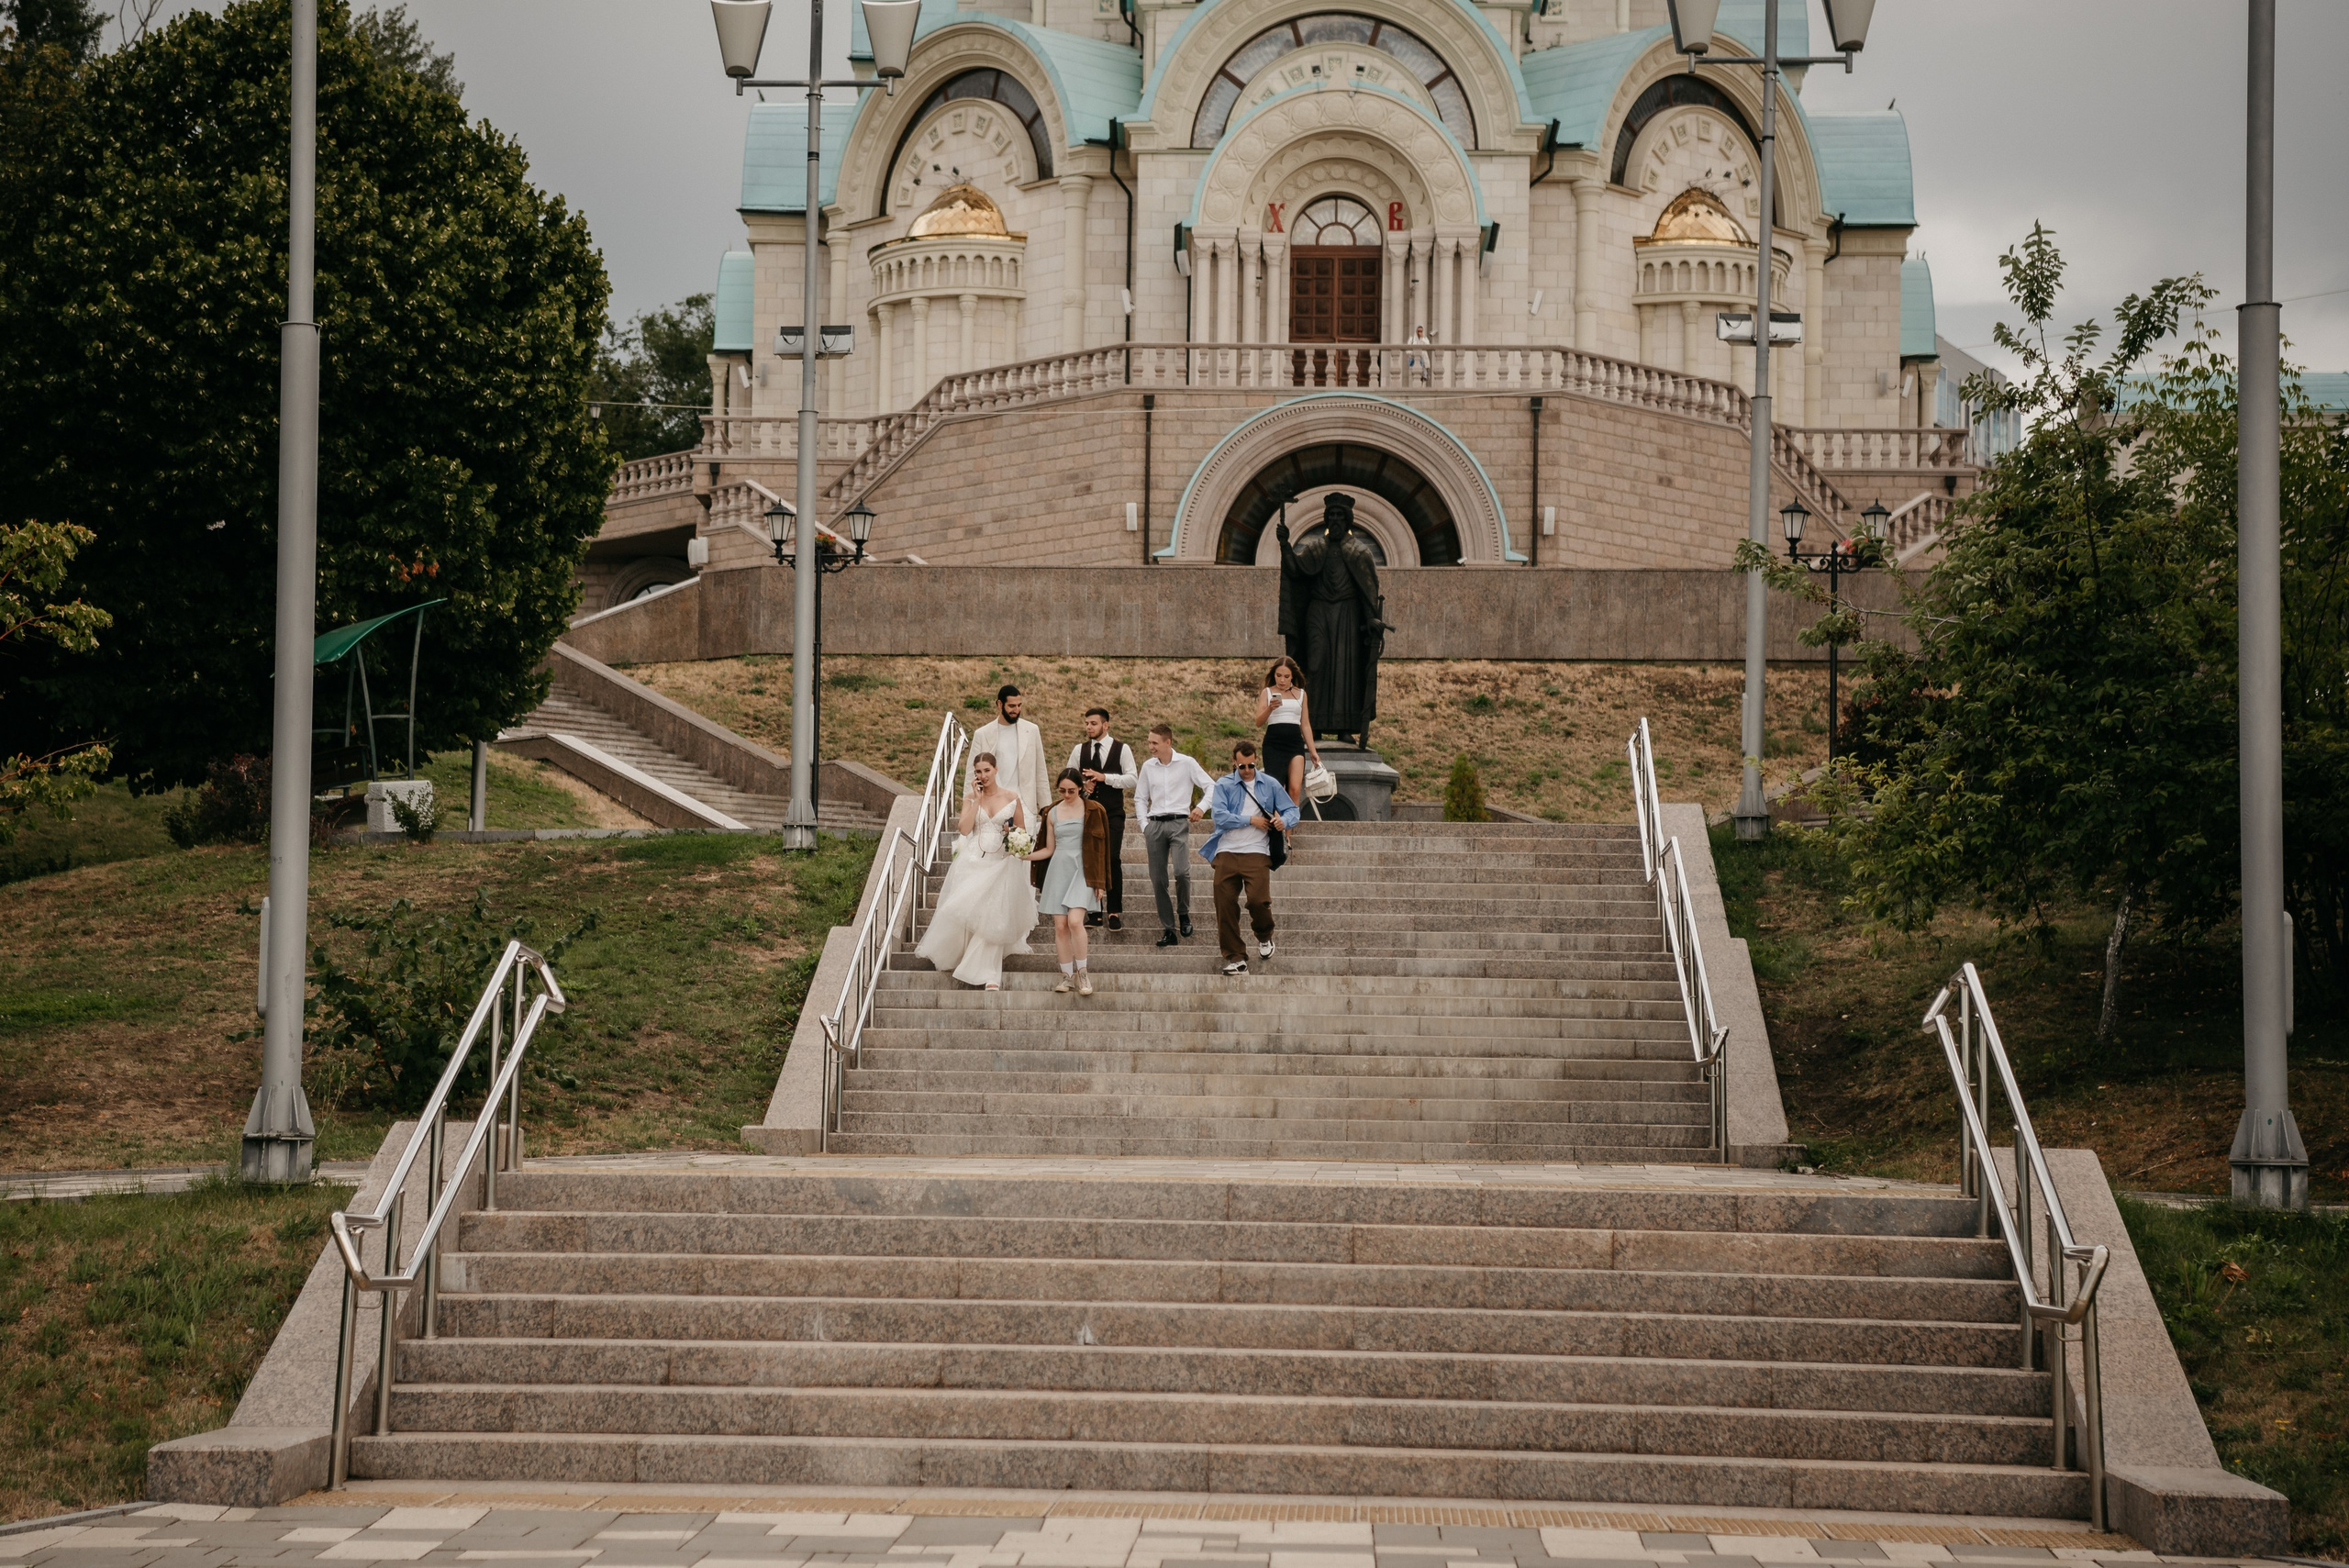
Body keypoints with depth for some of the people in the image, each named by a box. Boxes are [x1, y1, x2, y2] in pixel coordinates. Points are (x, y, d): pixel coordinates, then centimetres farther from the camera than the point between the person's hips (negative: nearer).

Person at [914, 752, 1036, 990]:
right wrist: (977, 799, -8)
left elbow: (1022, 830, 14)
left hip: (1001, 863, 0)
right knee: (966, 909, -8)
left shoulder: (1011, 798, 4)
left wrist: (1013, 833, -9)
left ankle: (990, 976, -5)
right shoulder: (970, 799, 5)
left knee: (994, 917, -7)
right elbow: (964, 828, -9)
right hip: (973, 861, 0)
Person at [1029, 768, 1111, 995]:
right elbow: (1049, 849, 16)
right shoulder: (1053, 814, 11)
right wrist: (1026, 855, -1)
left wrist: (1099, 882, -2)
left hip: (1082, 871, -3)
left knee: (1075, 921, -19)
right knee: (1060, 925, -1)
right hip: (1058, 870, 3)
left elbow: (1098, 847, 2)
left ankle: (1081, 972, -6)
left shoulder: (1092, 811, 2)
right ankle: (1067, 974, 9)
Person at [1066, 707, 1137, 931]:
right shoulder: (1079, 750, 11)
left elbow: (1131, 779, -6)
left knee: (1113, 859, -9)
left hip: (1113, 814, -3)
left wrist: (1104, 777, -16)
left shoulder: (1122, 749, 1)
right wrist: (1082, 787, -4)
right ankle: (1094, 912, 10)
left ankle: (1114, 912, -3)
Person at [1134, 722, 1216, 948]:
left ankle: (1183, 913, 4)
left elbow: (1211, 786, 3)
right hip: (1155, 825, 4)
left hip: (1178, 822, -4)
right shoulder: (1148, 766, 11)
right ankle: (1169, 930, 6)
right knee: (1157, 879, 0)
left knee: (1181, 871, -22)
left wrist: (1201, 808, -10)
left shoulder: (1186, 764, 1)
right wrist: (1144, 824, 7)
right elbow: (1140, 798, 18)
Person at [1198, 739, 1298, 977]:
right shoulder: (1224, 785, 7)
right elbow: (1219, 815, -7)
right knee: (1225, 906, -3)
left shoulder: (1269, 785, 13)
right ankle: (1235, 957, 7)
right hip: (1226, 853, 1)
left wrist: (1284, 821, -11)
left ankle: (1264, 936, 14)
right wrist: (1251, 820, -7)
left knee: (1258, 900, -18)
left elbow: (1292, 810, 12)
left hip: (1257, 853, -1)